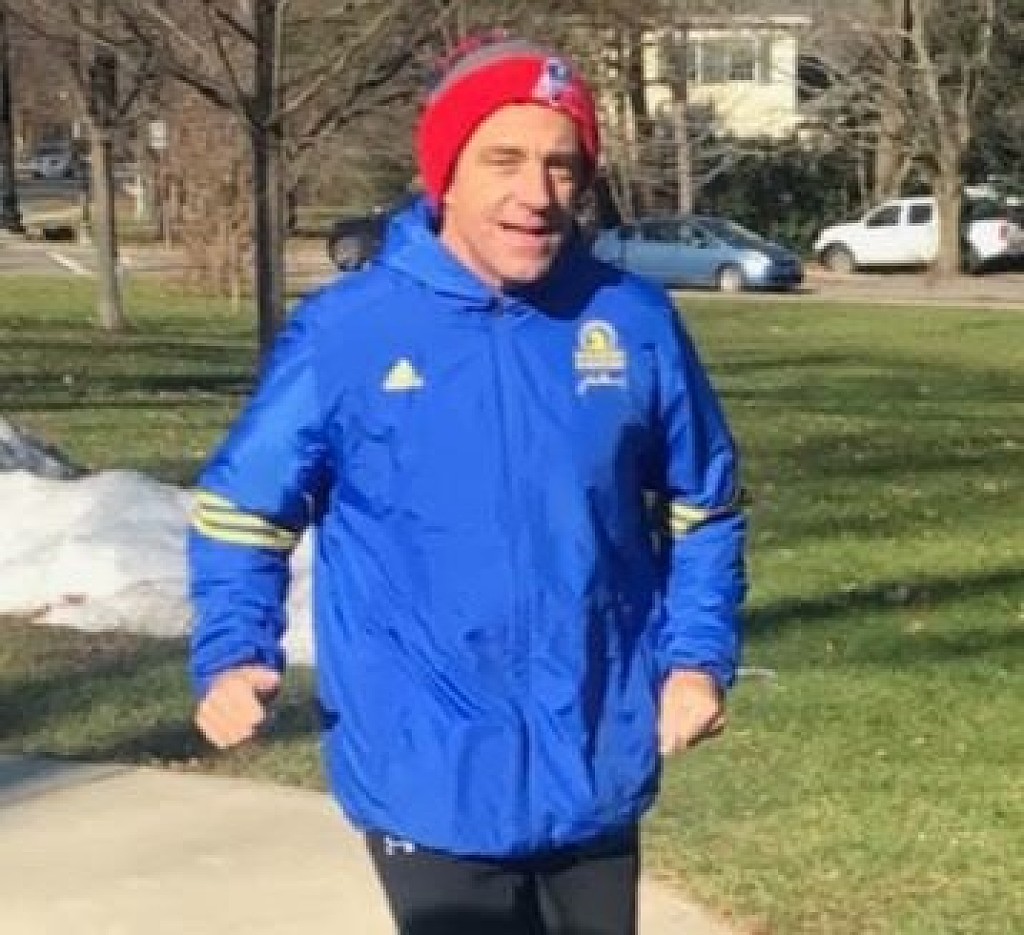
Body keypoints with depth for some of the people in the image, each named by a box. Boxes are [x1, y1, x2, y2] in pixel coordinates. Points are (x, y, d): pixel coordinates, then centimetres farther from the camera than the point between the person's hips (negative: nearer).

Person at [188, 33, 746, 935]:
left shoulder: (635, 323, -2)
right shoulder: (344, 331, -9)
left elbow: (703, 511, 11)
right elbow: (241, 512, 0)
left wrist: (700, 657, -1)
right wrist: (233, 655, -15)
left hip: (597, 771, 3)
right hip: (430, 782, -3)